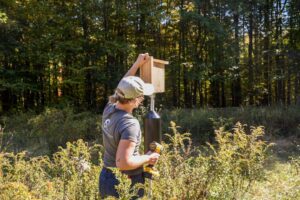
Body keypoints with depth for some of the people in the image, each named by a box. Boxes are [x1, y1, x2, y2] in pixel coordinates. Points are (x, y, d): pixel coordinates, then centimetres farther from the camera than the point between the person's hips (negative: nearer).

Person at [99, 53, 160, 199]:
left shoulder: (109, 109, -2)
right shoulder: (130, 124, -27)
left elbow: (123, 88, 17)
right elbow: (123, 163, -31)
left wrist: (137, 64, 19)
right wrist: (147, 158, -15)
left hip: (106, 177, 8)